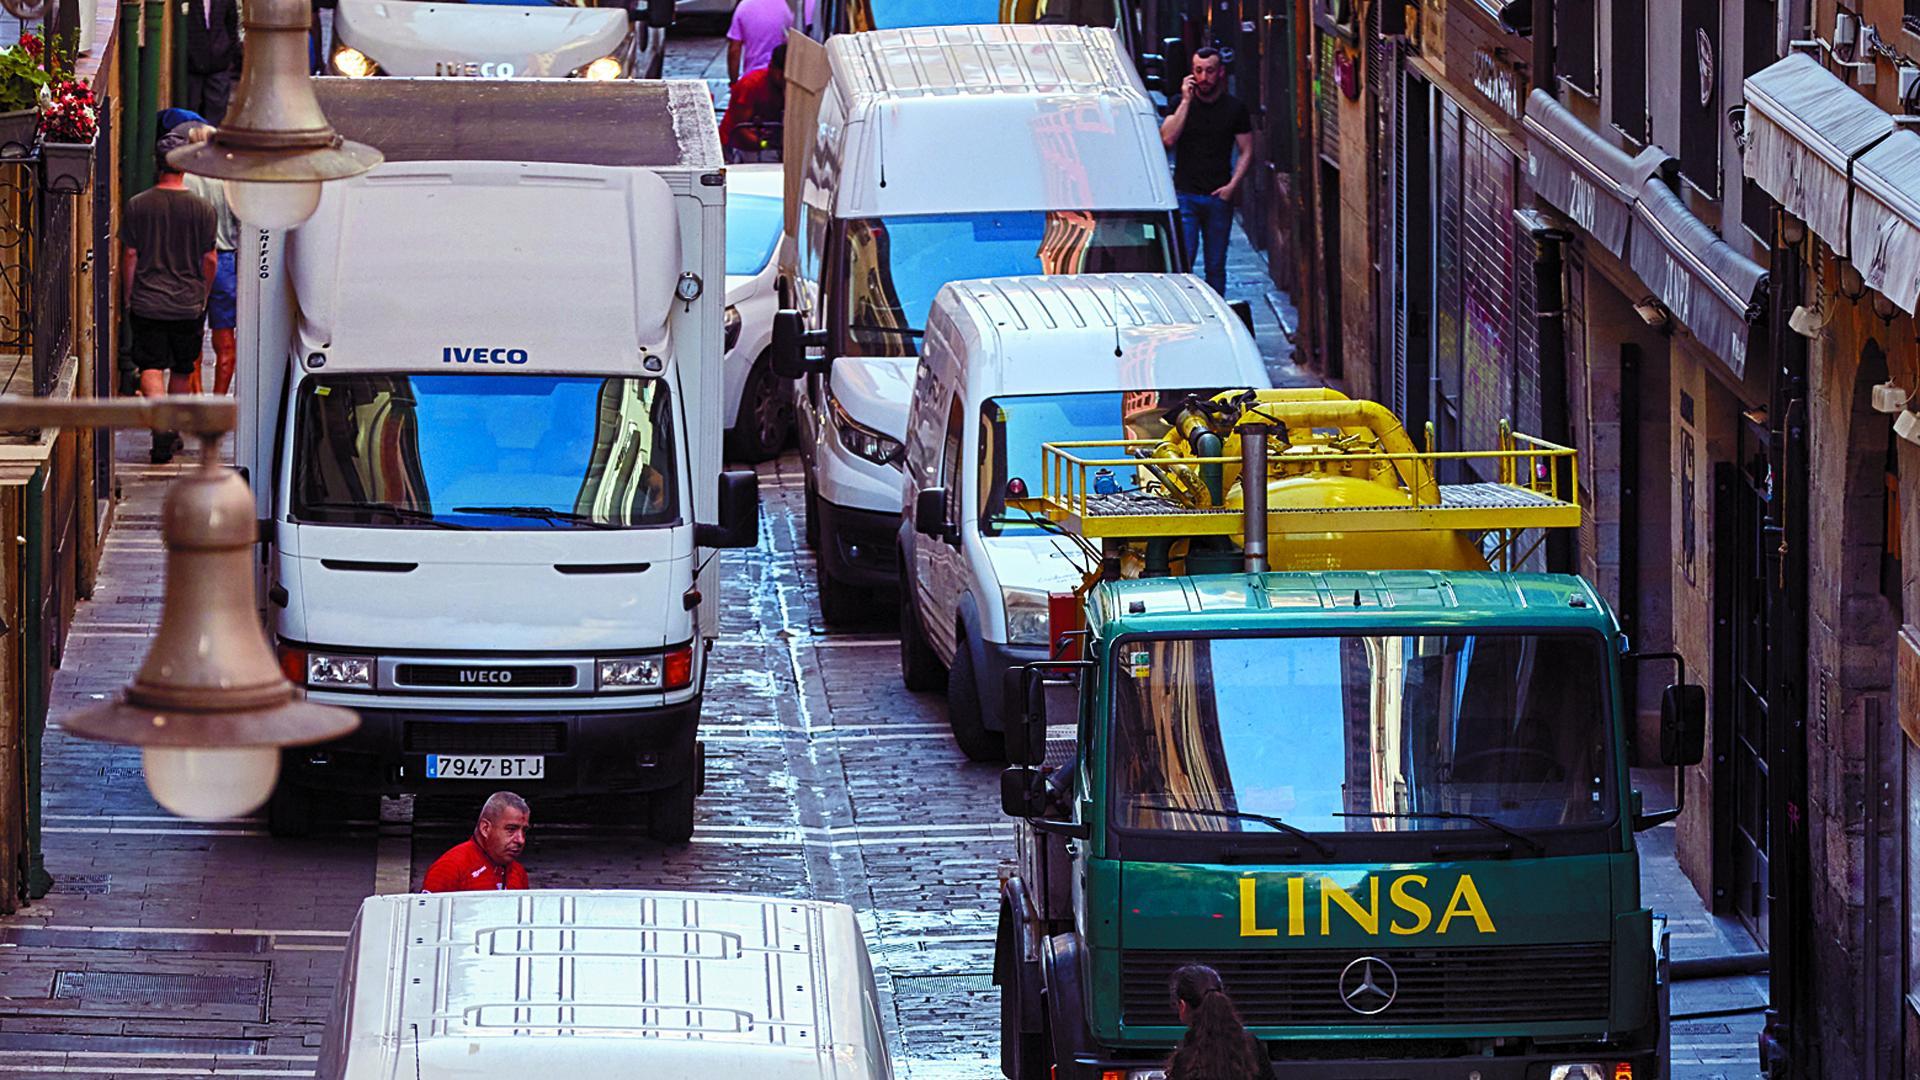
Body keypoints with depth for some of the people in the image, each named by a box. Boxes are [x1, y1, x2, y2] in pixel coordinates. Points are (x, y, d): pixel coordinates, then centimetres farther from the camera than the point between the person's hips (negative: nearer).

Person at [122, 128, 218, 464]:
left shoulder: (137, 206, -4)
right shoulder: (203, 209, -5)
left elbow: (130, 256, 0)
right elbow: (210, 260, 1)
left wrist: (129, 298, 11)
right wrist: (203, 297, 17)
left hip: (146, 302, -1)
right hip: (188, 305, 1)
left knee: (151, 368, -3)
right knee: (181, 371, 16)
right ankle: (173, 433, 27)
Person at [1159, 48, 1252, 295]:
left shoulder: (1234, 108, 6)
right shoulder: (1181, 104, 5)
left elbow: (1246, 152, 9)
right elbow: (1167, 139, -10)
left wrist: (1232, 185, -5)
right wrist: (1186, 101, -12)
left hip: (1219, 198, 1)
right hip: (1185, 196, -1)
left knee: (1216, 266, 5)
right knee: (1182, 263, -10)